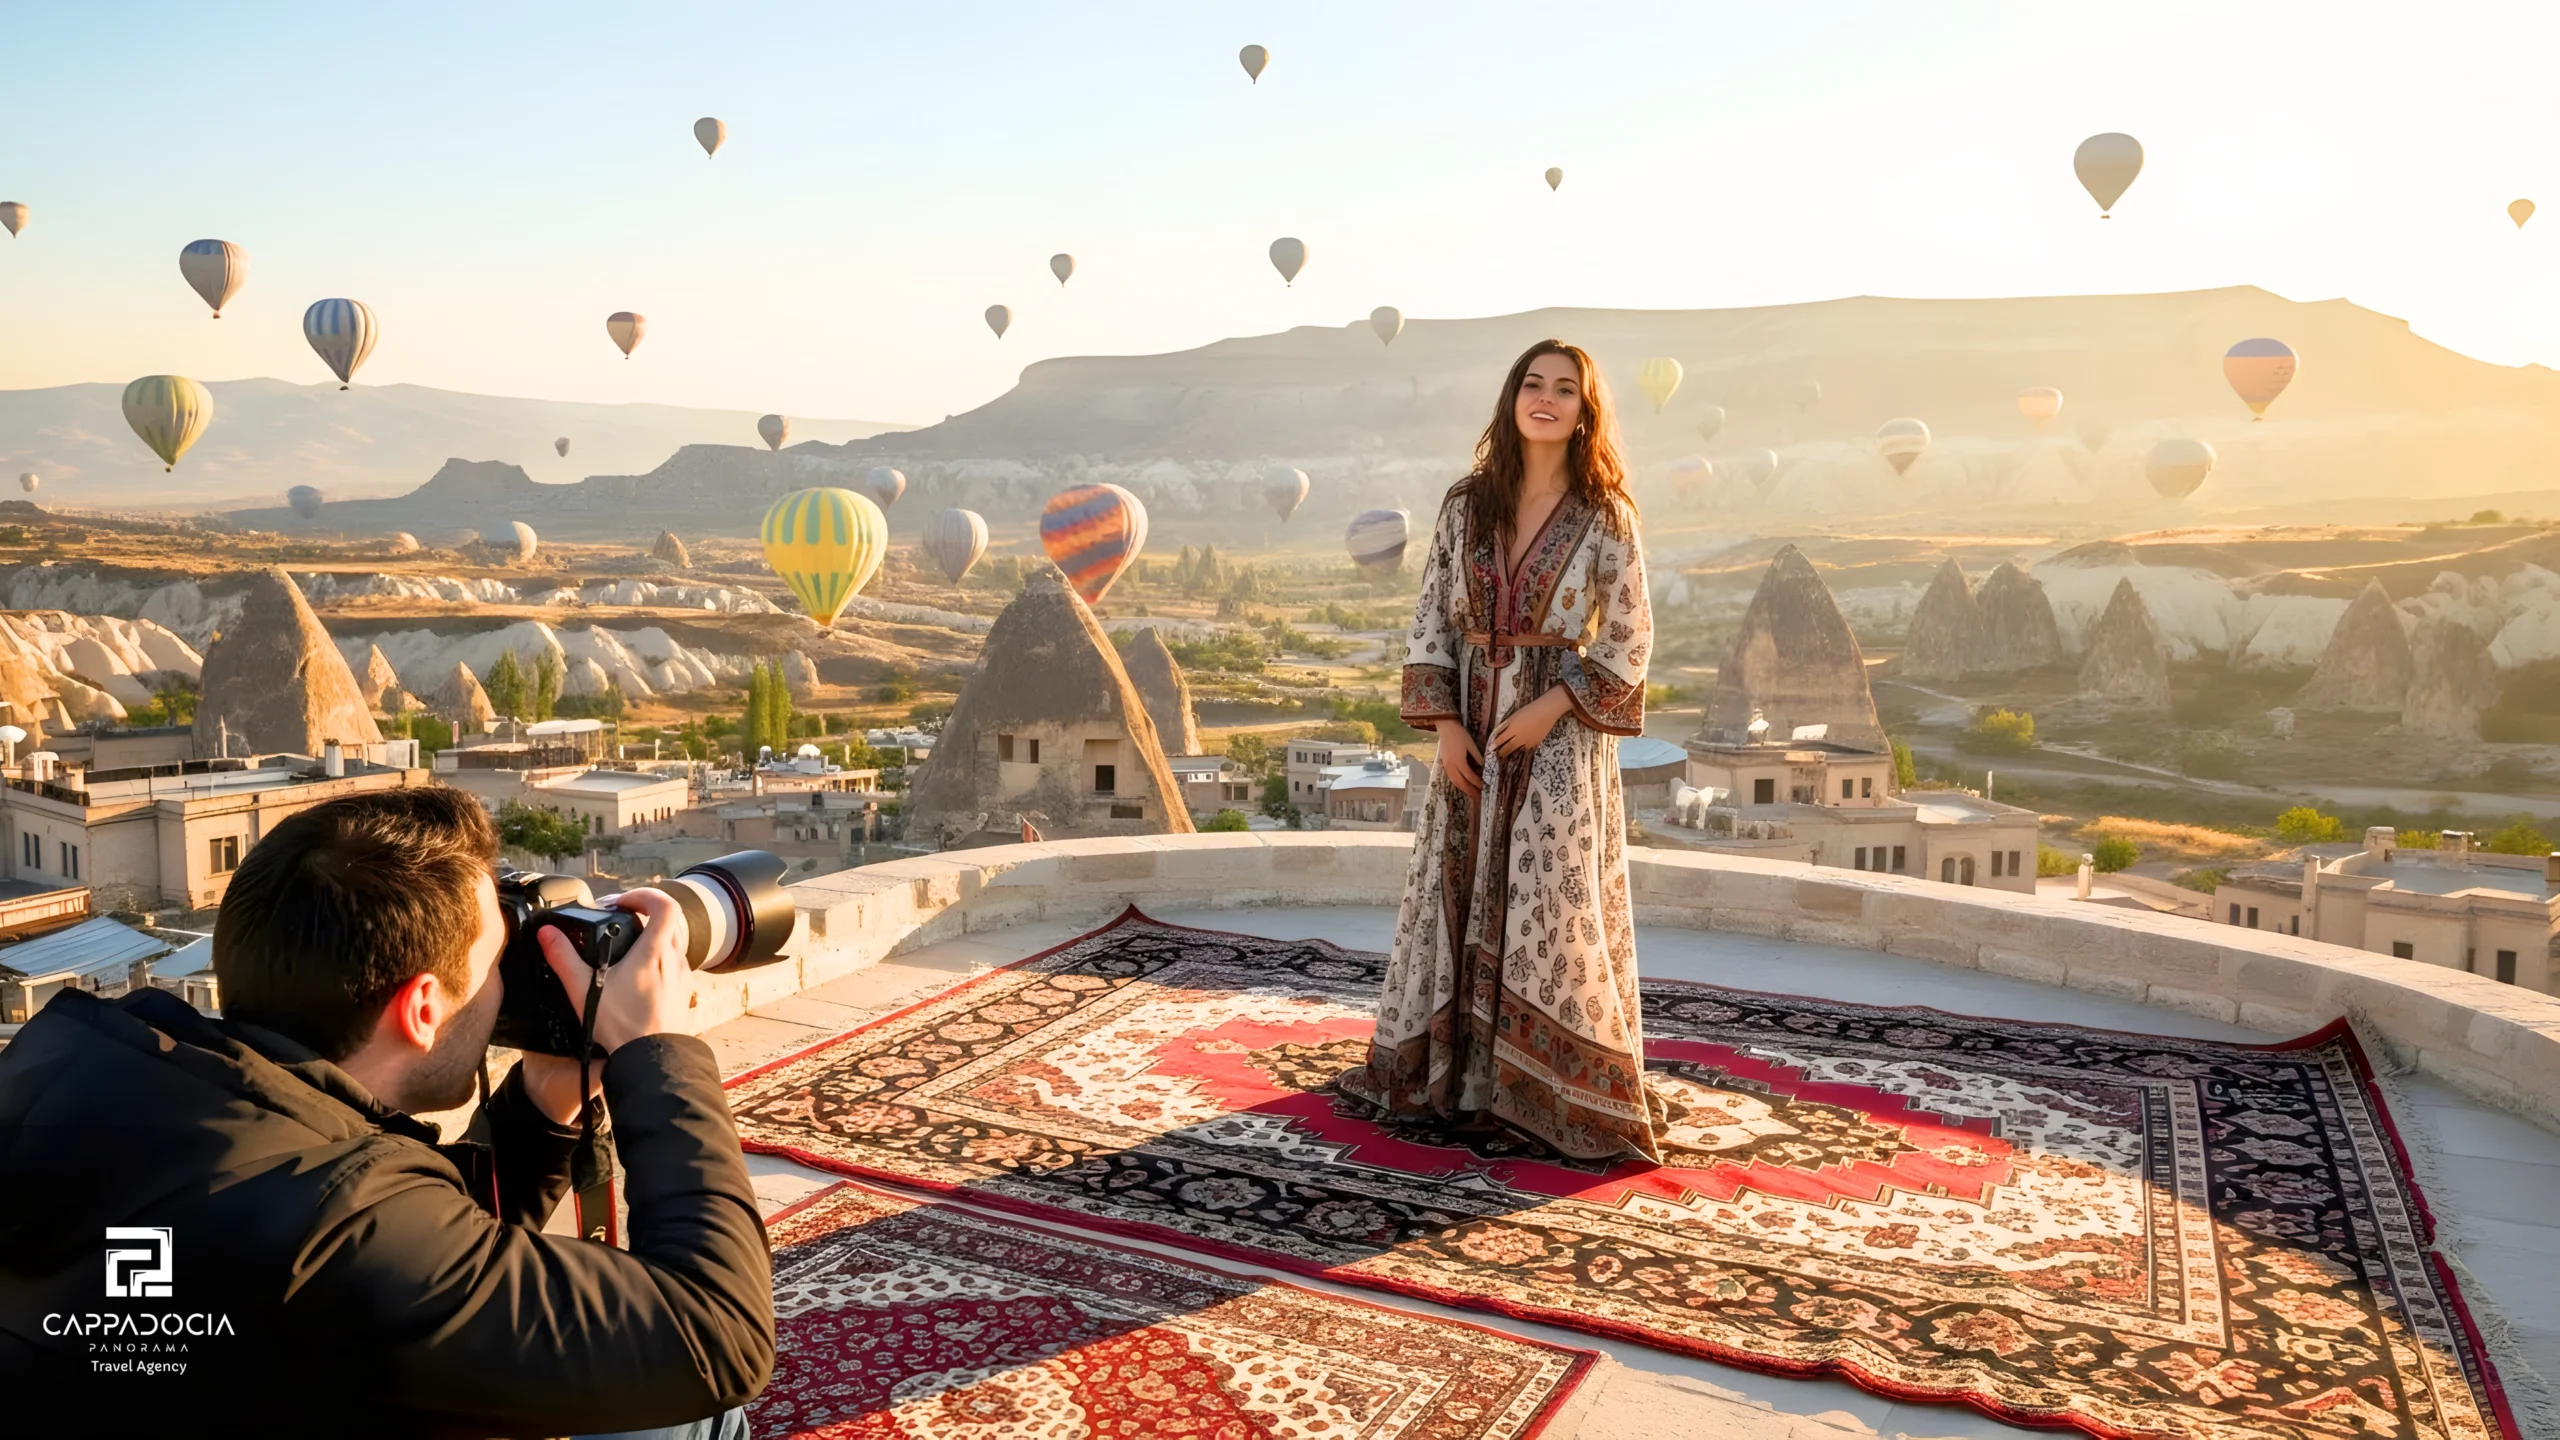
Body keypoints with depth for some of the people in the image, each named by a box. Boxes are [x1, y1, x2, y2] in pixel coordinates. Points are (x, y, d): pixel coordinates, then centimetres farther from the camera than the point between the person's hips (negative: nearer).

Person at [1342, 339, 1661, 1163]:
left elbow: (1629, 641, -4)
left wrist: (1552, 706, -15)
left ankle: (1568, 1094, 11)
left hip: (1561, 737, -3)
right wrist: (1444, 721, -6)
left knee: (1555, 910, -1)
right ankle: (1456, 1073, 26)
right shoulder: (1467, 506, 5)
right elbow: (1431, 618, 5)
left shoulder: (1605, 517, -4)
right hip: (1472, 731, 4)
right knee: (1461, 896, 11)